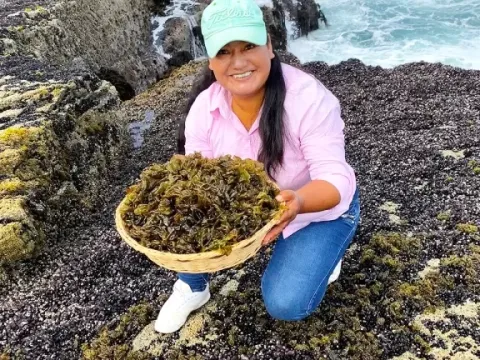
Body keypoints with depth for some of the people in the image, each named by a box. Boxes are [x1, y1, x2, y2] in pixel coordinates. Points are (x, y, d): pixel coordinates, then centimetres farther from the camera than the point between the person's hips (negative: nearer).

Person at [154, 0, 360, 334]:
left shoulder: (309, 97, -30)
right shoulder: (204, 106, -17)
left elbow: (335, 179, -31)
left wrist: (297, 202, -52)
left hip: (318, 207, -3)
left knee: (286, 303, -19)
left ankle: (320, 252, 14)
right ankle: (192, 287, 9)